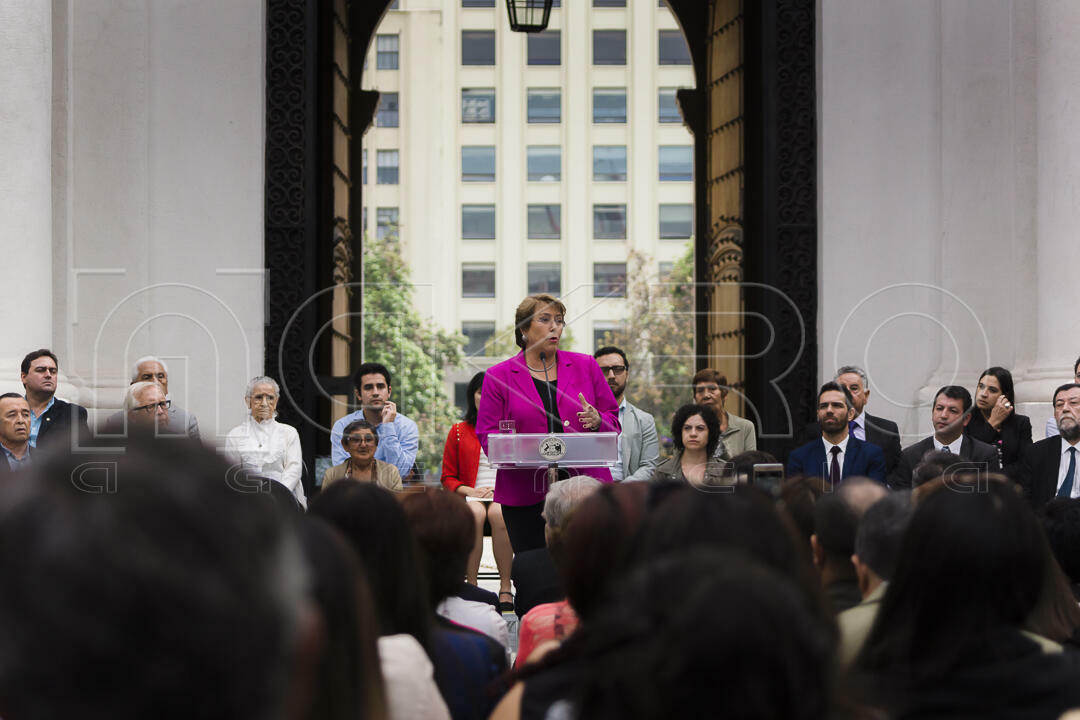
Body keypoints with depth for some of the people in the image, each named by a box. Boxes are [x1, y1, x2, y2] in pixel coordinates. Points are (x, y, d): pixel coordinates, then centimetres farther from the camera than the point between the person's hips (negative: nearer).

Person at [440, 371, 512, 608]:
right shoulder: (458, 432, 16)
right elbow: (448, 477, 13)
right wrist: (470, 491, -6)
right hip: (471, 496, 1)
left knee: (498, 513, -37)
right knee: (475, 513, -36)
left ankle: (505, 588, -36)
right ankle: (470, 586, -34)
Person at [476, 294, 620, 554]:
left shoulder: (586, 366, 12)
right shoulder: (498, 376, 7)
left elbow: (613, 423, 13)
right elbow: (487, 434, 2)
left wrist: (597, 422, -10)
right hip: (525, 497, -1)